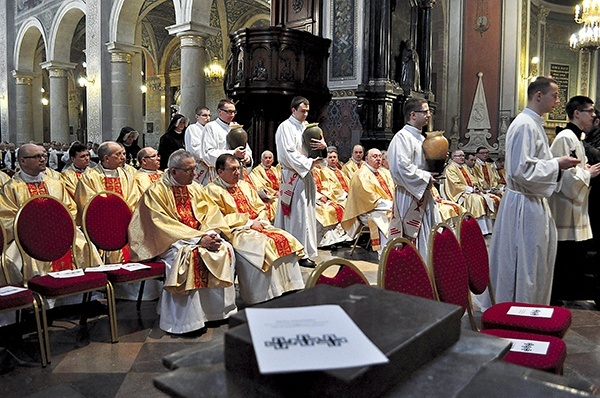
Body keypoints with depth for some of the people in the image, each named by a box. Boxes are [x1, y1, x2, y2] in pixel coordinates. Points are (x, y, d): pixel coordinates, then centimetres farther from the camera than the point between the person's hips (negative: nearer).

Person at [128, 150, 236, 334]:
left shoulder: (196, 188, 10)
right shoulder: (156, 192, -10)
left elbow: (212, 212, 7)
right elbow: (164, 225, -17)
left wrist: (212, 233, -15)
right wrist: (198, 239, -24)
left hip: (200, 237, 6)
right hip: (169, 241, -6)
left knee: (225, 249, -18)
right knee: (190, 254, -34)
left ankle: (218, 309, -7)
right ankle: (187, 321, -27)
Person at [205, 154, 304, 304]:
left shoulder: (244, 185, 20)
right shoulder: (213, 190, -2)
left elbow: (261, 208, 20)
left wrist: (260, 220, -3)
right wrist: (249, 223, -13)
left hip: (258, 226, 7)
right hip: (235, 231, -7)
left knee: (287, 240, -14)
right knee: (262, 245, -33)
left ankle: (291, 290, -11)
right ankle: (268, 298, -26)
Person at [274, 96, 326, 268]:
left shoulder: (306, 126, 17)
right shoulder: (286, 127, -7)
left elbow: (316, 145, 18)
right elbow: (288, 154, -15)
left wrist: (323, 145, -5)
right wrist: (308, 162, -13)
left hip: (306, 174, 8)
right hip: (293, 176, -8)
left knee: (307, 211, 9)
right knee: (298, 213, -7)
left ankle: (305, 250, 16)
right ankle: (302, 254, -2)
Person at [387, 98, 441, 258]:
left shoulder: (421, 138, 15)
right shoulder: (402, 137, -14)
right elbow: (401, 168, -25)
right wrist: (426, 177, -16)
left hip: (423, 195, 10)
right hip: (409, 196, -10)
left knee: (432, 237, 13)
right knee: (410, 240, -2)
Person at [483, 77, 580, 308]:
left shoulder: (534, 123, 15)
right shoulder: (525, 125, -18)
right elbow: (522, 169, -25)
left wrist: (557, 164, 10)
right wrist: (556, 164, -15)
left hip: (533, 203, 11)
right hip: (524, 205, -11)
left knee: (537, 260, 18)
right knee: (522, 262, 0)